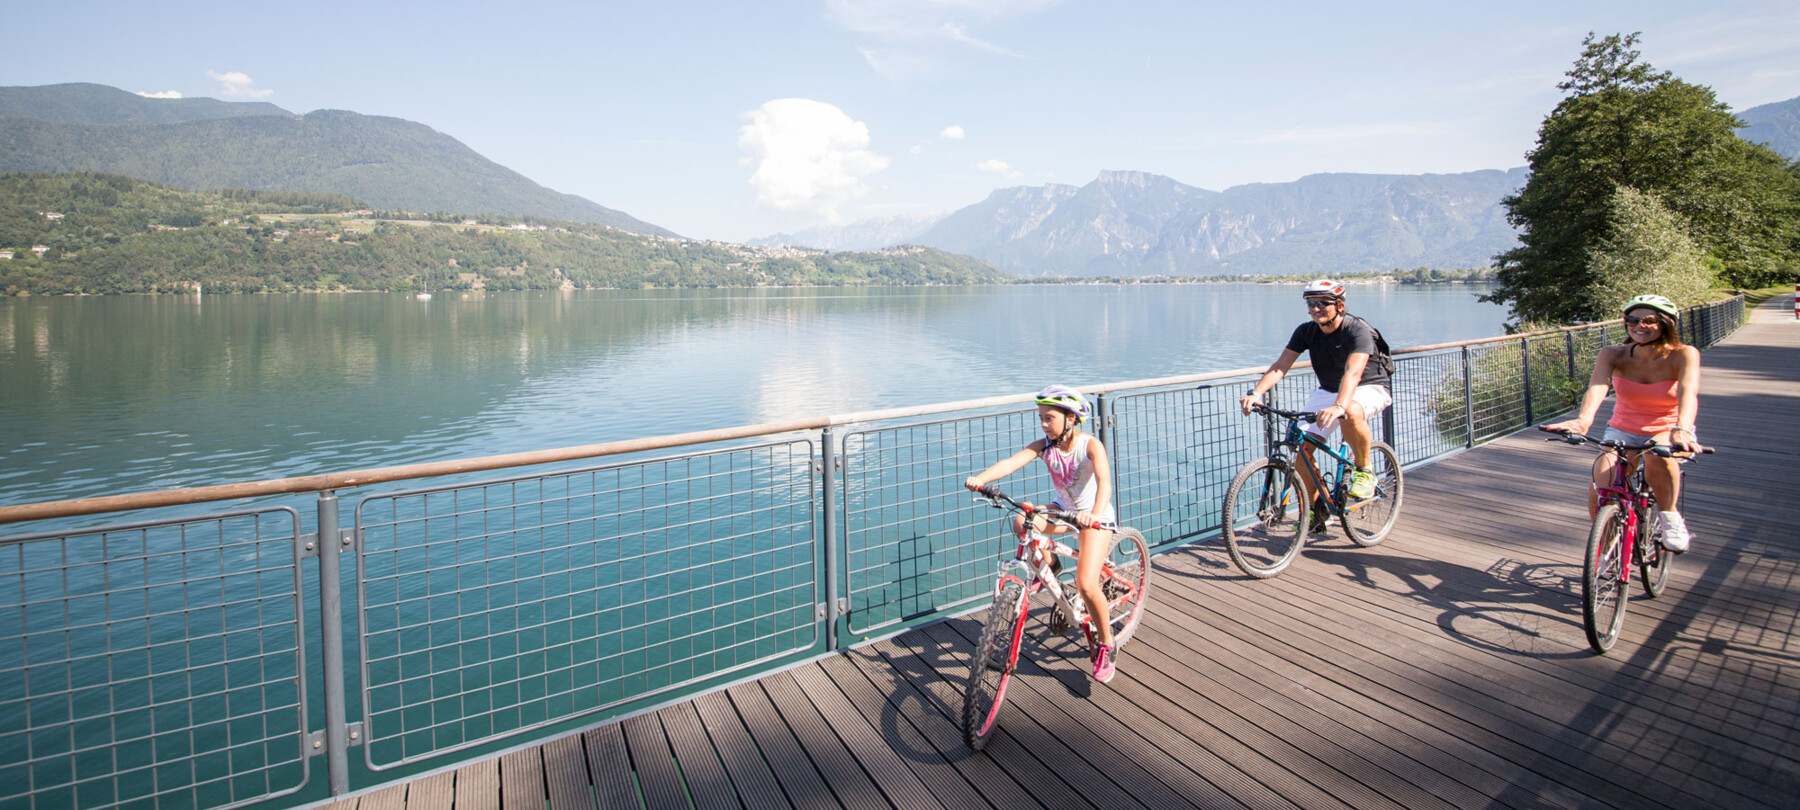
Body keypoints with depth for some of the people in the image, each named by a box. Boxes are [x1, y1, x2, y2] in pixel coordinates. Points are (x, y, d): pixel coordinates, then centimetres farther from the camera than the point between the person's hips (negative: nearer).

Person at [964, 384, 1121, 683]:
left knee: (1086, 584, -18)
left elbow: (1104, 481, -40)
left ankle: (1105, 643, 9)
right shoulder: (1044, 446, -13)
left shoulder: (1091, 445, -23)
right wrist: (980, 478, -48)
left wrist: (1094, 514, -60)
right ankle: (1049, 562, 5)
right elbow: (1011, 462, -29)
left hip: (1096, 516, -4)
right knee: (1021, 523, -26)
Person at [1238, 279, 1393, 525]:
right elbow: (1281, 365, -18)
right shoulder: (1306, 331, -8)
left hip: (1368, 388, -5)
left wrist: (1339, 406, -57)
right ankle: (1313, 508, 4)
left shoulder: (1358, 330, -24)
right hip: (1327, 391, 5)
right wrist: (1255, 392, -35)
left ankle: (1364, 471, -13)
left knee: (1351, 412, -40)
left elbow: (1353, 372, -40)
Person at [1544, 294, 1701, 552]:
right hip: (1622, 432, 1)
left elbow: (1688, 392, -33)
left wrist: (1682, 429, -54)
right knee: (1599, 497, -22)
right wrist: (1583, 419, -53)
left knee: (1657, 453, -39)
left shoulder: (1684, 355, -14)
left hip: (1667, 432, -1)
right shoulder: (1614, 355, -12)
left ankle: (1671, 516, -11)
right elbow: (1597, 385, -32)